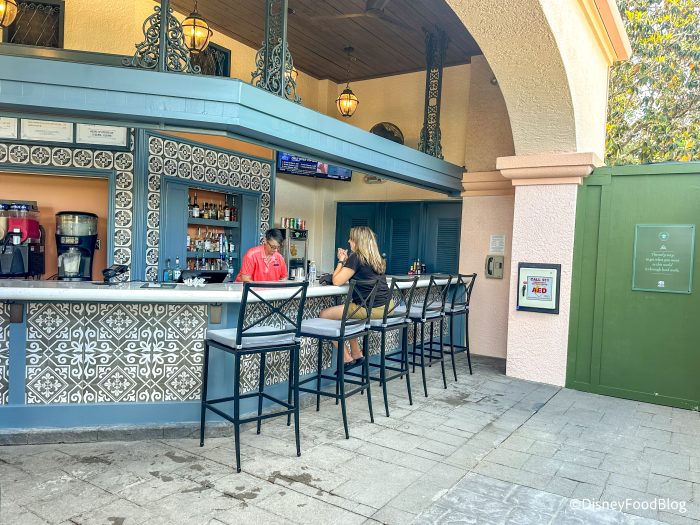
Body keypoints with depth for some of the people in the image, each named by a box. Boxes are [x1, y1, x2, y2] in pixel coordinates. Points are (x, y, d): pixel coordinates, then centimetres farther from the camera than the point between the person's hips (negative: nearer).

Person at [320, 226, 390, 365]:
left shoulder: (356, 257, -11)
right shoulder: (377, 259, 14)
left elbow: (337, 281, -10)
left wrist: (341, 261, 4)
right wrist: (346, 260, 18)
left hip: (370, 309, -9)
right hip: (385, 307, 9)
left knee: (324, 314, 3)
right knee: (346, 309, 32)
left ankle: (346, 357, 4)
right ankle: (356, 353, 27)